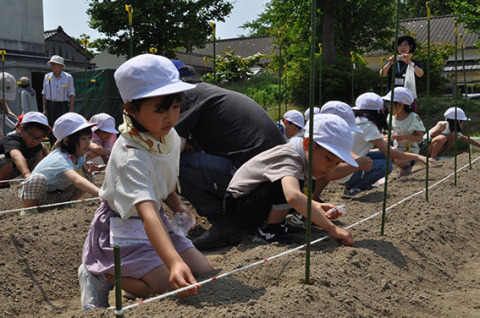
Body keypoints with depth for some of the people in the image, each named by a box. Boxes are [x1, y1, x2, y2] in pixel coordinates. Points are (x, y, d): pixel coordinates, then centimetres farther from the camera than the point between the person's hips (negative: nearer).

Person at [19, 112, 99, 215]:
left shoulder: (80, 154, -9)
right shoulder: (60, 159, -35)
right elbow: (76, 180, -52)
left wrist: (86, 168, -16)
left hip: (55, 198, 6)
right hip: (32, 195, -6)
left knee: (89, 176, -9)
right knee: (38, 179, -39)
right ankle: (27, 209, -13)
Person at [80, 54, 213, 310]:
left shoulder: (171, 137, -3)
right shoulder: (130, 156, -31)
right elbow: (146, 211, -45)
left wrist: (177, 206, 1)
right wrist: (174, 262, -57)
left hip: (158, 223, 8)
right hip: (123, 232, -8)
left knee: (206, 273, -2)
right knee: (176, 288, -20)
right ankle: (100, 275, -2)